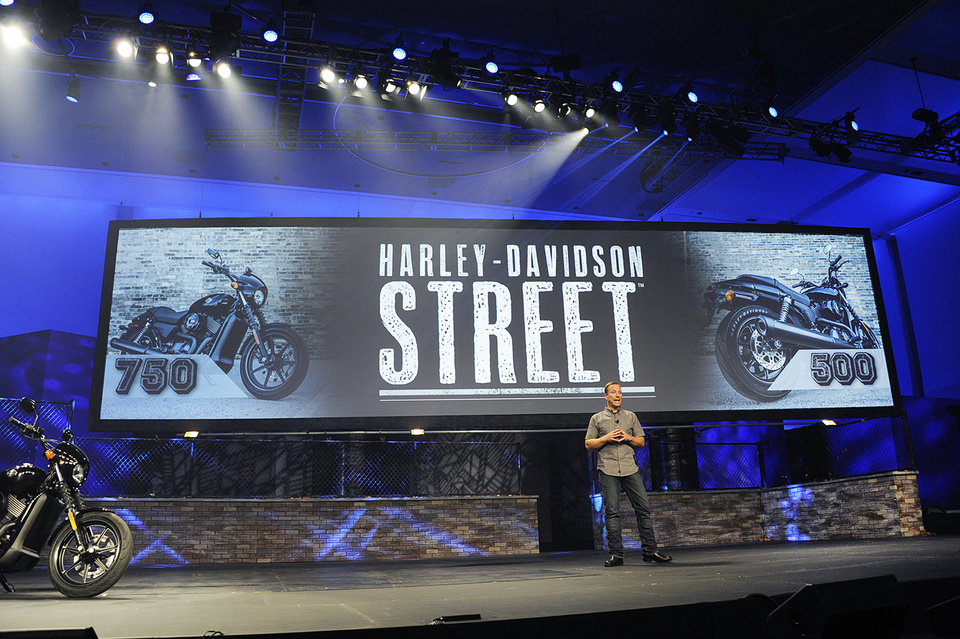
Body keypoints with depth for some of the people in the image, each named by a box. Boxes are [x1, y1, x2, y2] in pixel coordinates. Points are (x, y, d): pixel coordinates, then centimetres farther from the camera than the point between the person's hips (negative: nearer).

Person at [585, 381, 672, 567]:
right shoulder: (597, 419, 13)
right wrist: (606, 438, -6)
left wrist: (628, 437, -2)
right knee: (612, 512, -4)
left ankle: (649, 550, 4)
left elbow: (641, 442, 17)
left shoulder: (631, 417, 19)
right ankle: (616, 554, 0)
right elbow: (588, 444, 8)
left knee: (643, 508, -3)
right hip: (608, 470, -2)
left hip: (630, 468, 2)